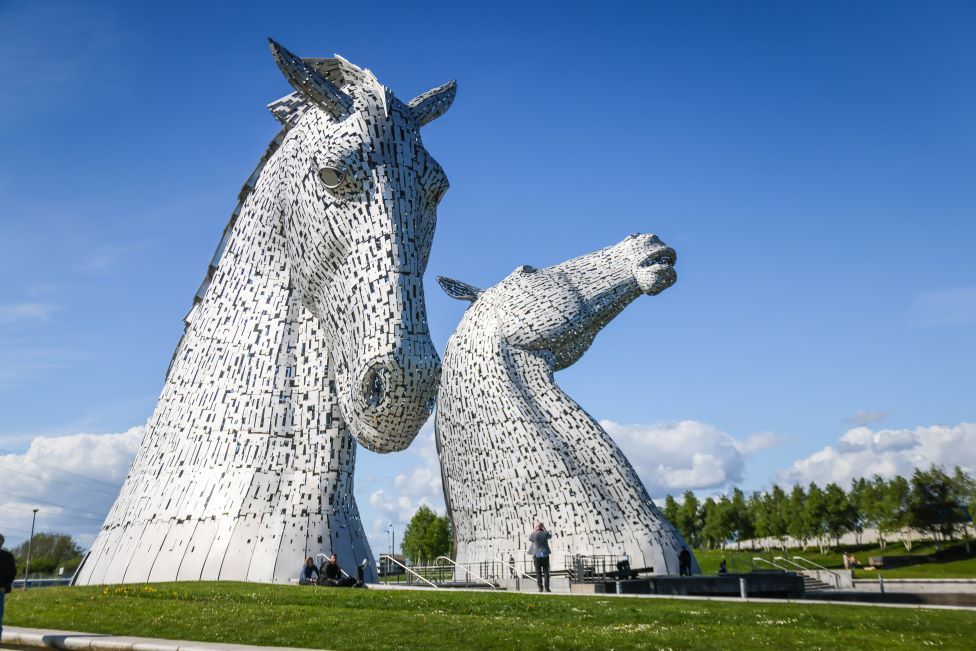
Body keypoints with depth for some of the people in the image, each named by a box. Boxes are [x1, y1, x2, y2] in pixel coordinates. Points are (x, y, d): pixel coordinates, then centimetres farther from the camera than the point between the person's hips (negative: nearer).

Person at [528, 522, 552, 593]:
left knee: (538, 572, 4)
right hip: (545, 554, 1)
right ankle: (547, 588, 1)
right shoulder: (545, 533, -2)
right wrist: (544, 529, 19)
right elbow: (550, 536, 20)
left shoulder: (534, 534, -7)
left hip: (537, 555, -1)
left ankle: (540, 588, 0)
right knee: (546, 571, 5)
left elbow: (530, 539, 14)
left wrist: (534, 531, 13)